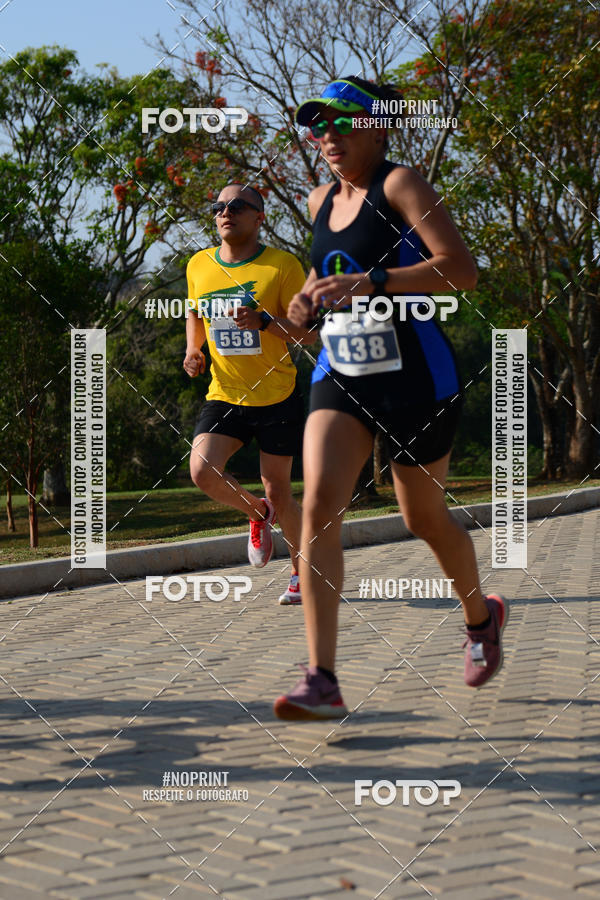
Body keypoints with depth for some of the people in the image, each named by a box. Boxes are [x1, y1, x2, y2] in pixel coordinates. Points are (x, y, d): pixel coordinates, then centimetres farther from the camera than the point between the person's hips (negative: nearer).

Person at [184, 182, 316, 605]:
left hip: (278, 397, -3)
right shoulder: (199, 266, 4)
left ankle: (302, 572, 29)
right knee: (202, 471, -19)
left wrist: (264, 321, -26)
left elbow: (308, 333, -10)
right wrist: (193, 349, 3)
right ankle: (257, 512, 13)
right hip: (224, 395, 3)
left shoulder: (283, 265, -9)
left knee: (278, 491, 5)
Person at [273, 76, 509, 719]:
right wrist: (309, 299, 6)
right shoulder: (320, 201, 10)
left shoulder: (400, 185, -11)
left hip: (414, 378, -5)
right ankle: (322, 681, -19)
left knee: (424, 519, 10)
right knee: (319, 504, -17)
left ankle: (481, 616, 43)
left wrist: (367, 282, -29)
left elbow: (461, 269, -22)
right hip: (340, 377, 5)